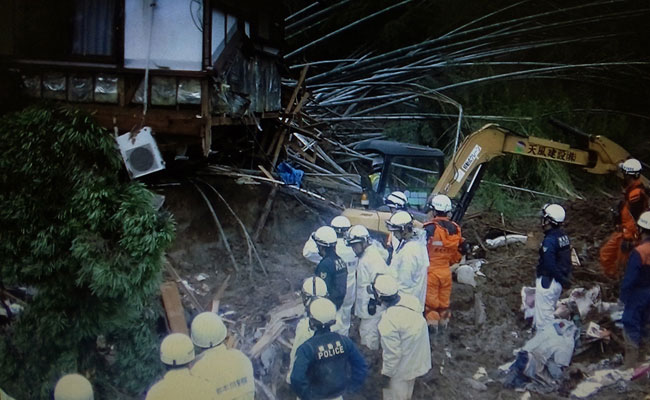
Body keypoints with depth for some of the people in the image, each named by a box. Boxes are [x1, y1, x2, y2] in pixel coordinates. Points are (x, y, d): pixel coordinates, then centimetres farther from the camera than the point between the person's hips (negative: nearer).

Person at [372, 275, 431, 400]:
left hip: (403, 367, -6)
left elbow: (392, 353, -27)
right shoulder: (410, 299, -16)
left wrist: (386, 373, -11)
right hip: (418, 357, 7)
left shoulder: (388, 321, -35)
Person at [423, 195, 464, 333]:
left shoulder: (430, 228, -19)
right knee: (444, 297, 18)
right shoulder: (455, 229, 0)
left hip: (431, 270, -5)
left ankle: (432, 321, 12)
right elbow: (459, 252, 9)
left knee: (430, 298, 8)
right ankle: (444, 319, 30)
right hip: (446, 270, 5)